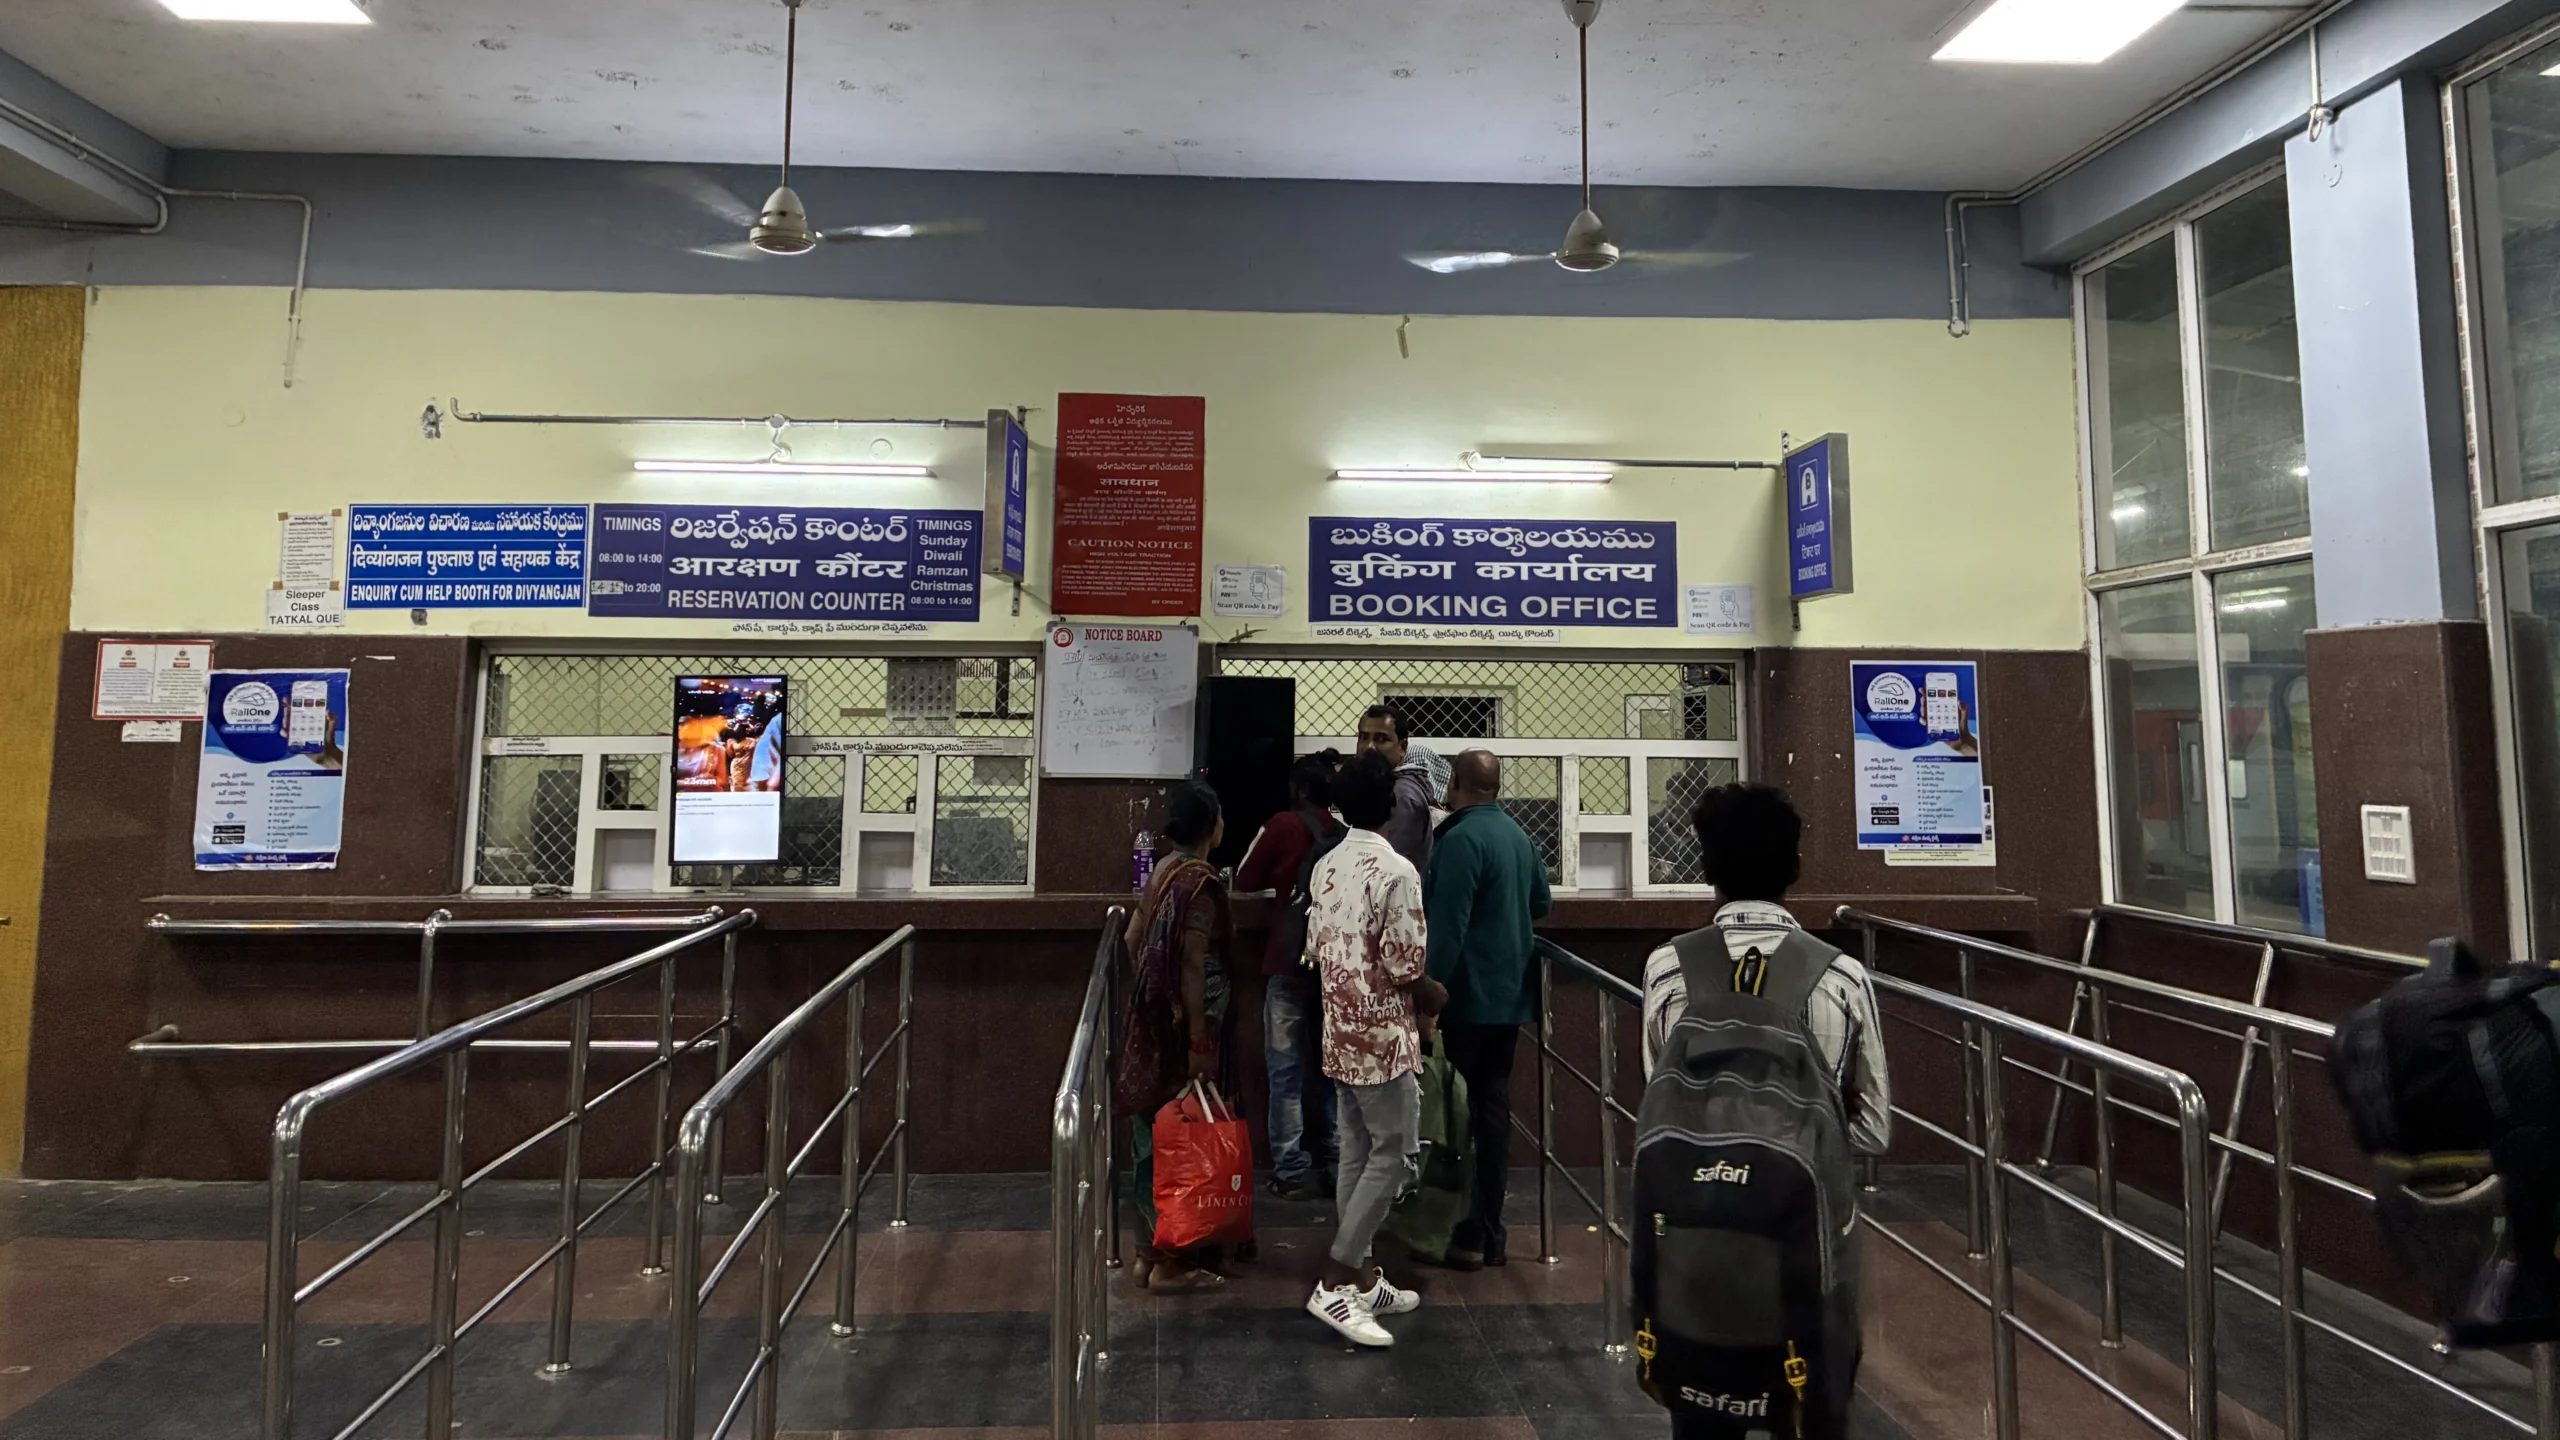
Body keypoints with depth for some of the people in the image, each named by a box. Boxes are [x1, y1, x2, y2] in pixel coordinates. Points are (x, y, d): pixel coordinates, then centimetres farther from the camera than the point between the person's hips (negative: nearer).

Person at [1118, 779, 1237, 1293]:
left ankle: (1150, 1249, 27)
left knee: (1153, 1133, 15)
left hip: (1150, 1020, 9)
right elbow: (1192, 966, -21)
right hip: (1182, 1025, -9)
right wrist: (1199, 1044, -19)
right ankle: (1169, 1261, 12)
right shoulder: (1199, 882, -18)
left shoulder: (1163, 870, 8)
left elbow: (1133, 939, 14)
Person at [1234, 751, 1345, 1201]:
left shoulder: (1284, 825, -7)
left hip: (1291, 961, -4)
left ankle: (1293, 1171, 5)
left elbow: (1244, 882, 1)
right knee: (1331, 1066, 13)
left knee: (1287, 1069, 3)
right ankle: (1333, 1166, 19)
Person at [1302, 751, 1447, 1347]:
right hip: (1383, 1037, -8)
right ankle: (1335, 1284, 1)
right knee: (1394, 1156, 1)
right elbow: (1403, 964, -18)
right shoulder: (1396, 871, -18)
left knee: (1357, 1154, 14)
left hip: (1340, 1033, 8)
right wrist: (1435, 995, 1)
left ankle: (1361, 1278, 23)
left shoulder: (1325, 868, 6)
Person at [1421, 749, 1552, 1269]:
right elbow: (1541, 901, 22)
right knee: (1494, 1109, 14)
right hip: (1509, 996, 8)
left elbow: (1446, 928, -23)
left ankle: (1466, 1237, 8)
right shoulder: (1518, 835, 9)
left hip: (1468, 998, -8)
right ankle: (1489, 1232, 22)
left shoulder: (1460, 839, -18)